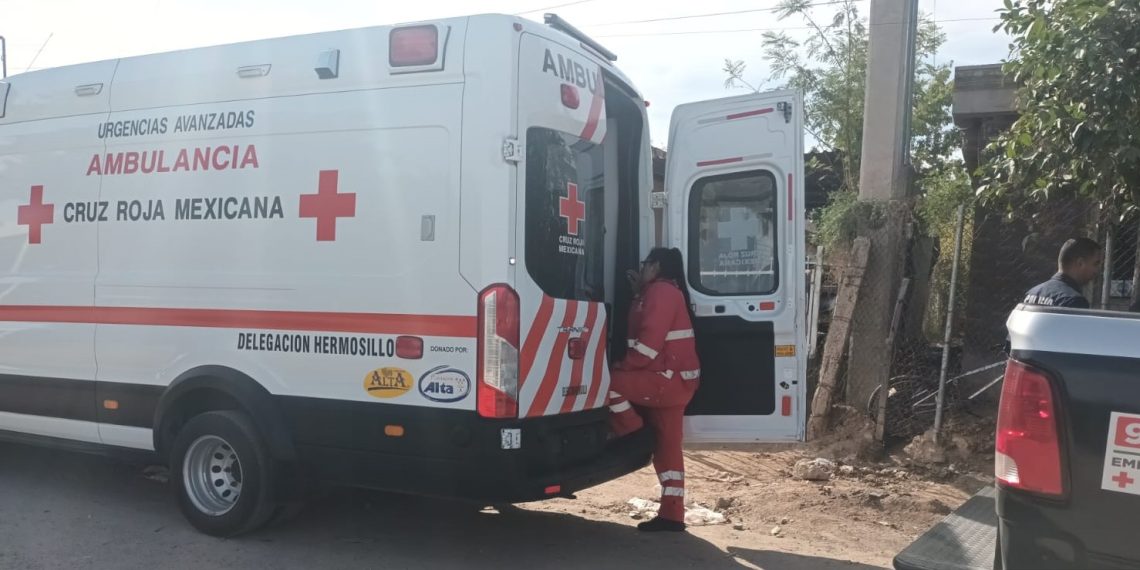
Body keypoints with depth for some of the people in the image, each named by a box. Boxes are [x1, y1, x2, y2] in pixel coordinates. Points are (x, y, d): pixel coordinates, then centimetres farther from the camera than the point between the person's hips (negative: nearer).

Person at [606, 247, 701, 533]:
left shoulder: (661, 291, -12)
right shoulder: (662, 292, 21)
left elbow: (650, 340, -20)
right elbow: (646, 328, 20)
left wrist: (623, 366, -11)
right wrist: (638, 292, 18)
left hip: (669, 380, -10)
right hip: (674, 381, 10)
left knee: (607, 382, -17)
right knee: (667, 447, 9)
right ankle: (672, 515, 11)